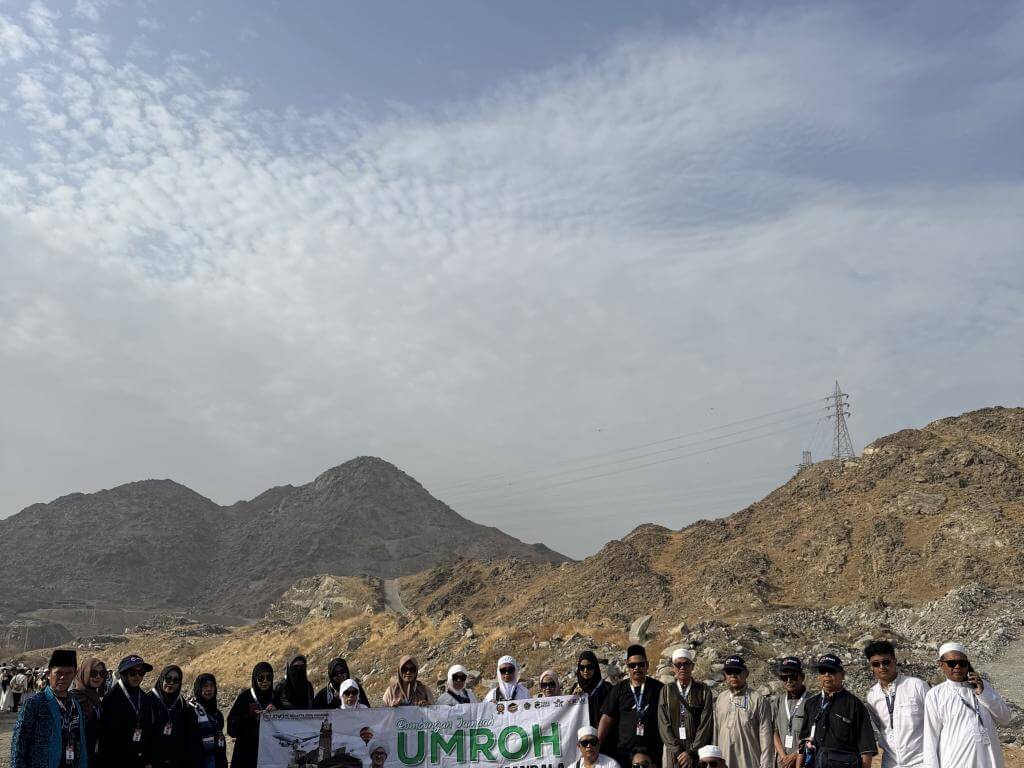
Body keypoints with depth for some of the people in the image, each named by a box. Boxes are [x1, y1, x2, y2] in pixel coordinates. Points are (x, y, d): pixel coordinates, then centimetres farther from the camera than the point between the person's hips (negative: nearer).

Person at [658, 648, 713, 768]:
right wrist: (678, 752, -8)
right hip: (674, 755, 1)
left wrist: (691, 752, -10)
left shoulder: (703, 691, 3)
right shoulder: (666, 691, 7)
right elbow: (663, 724, 2)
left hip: (698, 752, -1)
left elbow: (706, 724, -3)